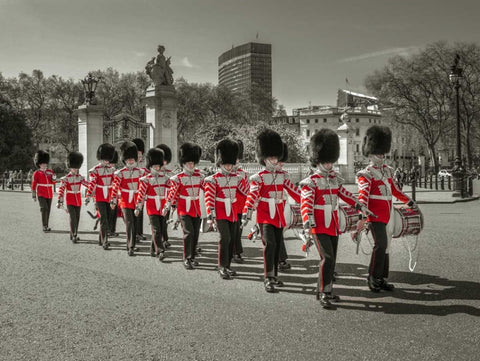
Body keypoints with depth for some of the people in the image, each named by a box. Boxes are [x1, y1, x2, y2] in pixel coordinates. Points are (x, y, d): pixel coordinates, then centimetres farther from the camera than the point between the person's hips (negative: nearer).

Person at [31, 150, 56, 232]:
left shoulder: (50, 172, 8)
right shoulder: (36, 173, -4)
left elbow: (53, 182, 6)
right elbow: (33, 185, -1)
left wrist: (54, 178, -16)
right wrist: (34, 196, -3)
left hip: (49, 195, 5)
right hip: (41, 195, -4)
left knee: (48, 210, 9)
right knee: (44, 209, -19)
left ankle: (46, 226, 21)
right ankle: (44, 226, -17)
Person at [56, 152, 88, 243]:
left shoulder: (80, 177, 3)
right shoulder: (65, 178, -8)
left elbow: (88, 185, 0)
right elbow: (61, 190, -14)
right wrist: (59, 201, -22)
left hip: (78, 200, 4)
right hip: (70, 201, -4)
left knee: (77, 218, 9)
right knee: (72, 217, -15)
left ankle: (74, 234, 25)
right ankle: (74, 236, -10)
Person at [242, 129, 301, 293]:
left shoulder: (282, 175, 9)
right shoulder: (258, 177, -8)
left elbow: (294, 191, 12)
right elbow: (252, 196, -19)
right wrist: (246, 214, -31)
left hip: (279, 216, 6)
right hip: (265, 216, -6)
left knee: (278, 246, 11)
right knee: (270, 244, -18)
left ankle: (274, 276, 24)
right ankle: (268, 279, -15)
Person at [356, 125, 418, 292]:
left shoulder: (388, 170, 15)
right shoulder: (366, 174, -8)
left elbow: (395, 189, 26)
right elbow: (363, 194, -21)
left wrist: (409, 201, 29)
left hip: (388, 214, 7)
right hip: (375, 215, -7)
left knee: (385, 246, 8)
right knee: (380, 244, -15)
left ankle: (382, 279, 15)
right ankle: (373, 278, -6)